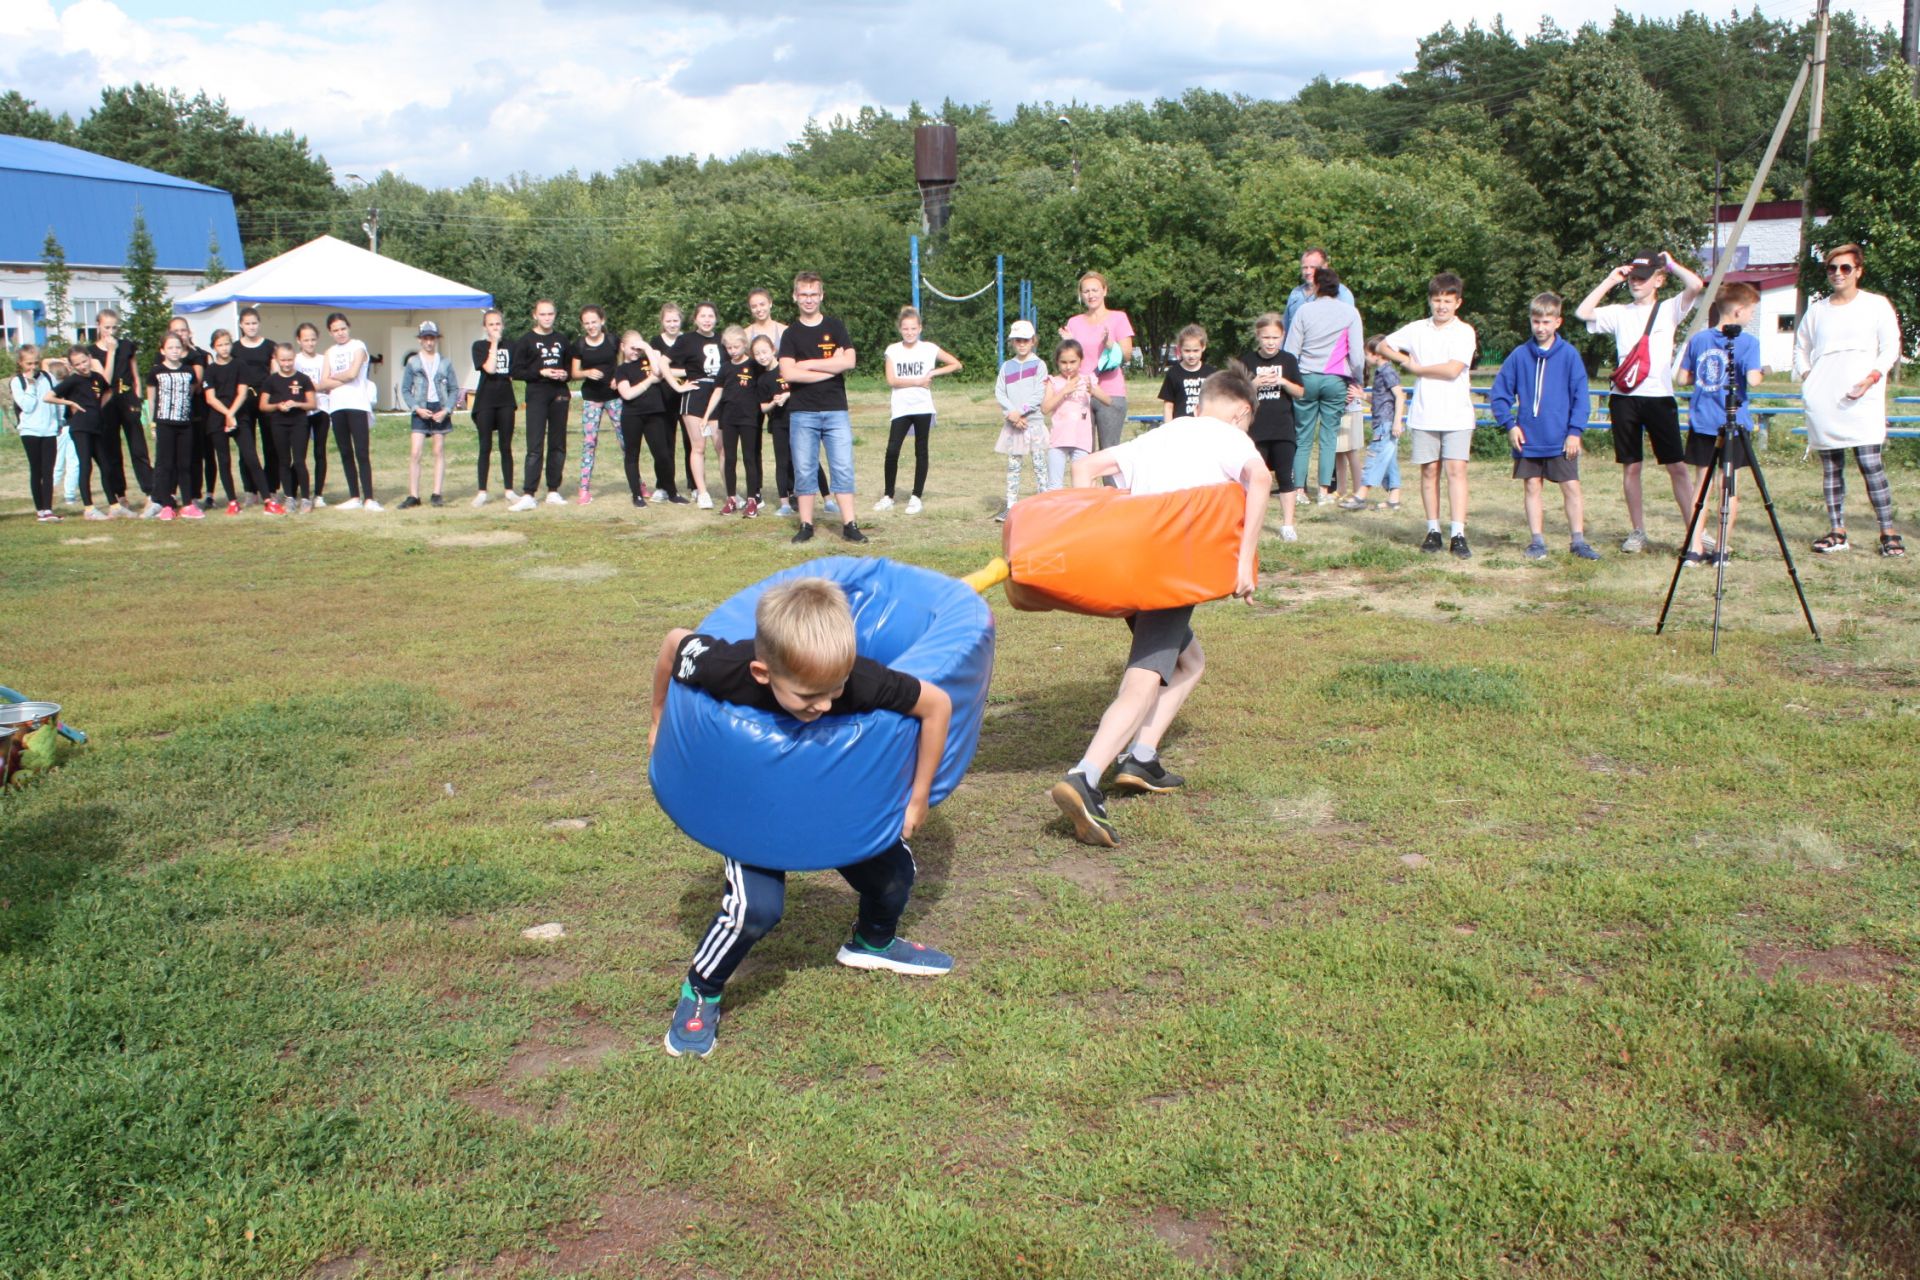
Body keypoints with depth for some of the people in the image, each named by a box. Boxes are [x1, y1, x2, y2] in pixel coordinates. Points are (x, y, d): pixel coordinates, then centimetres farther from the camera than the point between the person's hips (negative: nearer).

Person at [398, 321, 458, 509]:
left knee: (439, 452, 5)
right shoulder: (412, 362, 3)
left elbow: (454, 389, 4)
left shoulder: (445, 363, 5)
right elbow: (405, 389, 4)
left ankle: (437, 494, 10)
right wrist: (417, 408, -10)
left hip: (440, 410, 1)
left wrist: (446, 410, -9)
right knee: (414, 453, -8)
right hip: (421, 411, -1)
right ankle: (413, 496, -5)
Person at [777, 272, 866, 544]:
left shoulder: (835, 327, 7)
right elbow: (788, 373, -9)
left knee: (843, 468, -2)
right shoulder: (790, 334, 6)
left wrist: (808, 364, -8)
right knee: (804, 469, 2)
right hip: (802, 412, 0)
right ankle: (806, 525, 9)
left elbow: (849, 361, -8)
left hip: (836, 411, 0)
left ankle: (850, 525, 0)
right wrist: (830, 368, -9)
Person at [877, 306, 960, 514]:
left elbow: (956, 365, 5)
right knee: (892, 451, -9)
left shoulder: (929, 349, 2)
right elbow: (891, 380, -6)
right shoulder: (893, 350, 4)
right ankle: (888, 497, 2)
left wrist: (933, 373, -4)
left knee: (921, 452, 4)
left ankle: (916, 497, 12)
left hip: (923, 408, 0)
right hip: (901, 409, 0)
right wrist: (918, 381, -9)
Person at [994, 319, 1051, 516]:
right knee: (1012, 466, 5)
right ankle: (1011, 506, 8)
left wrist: (1020, 411, -16)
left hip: (1034, 421, -3)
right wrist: (1011, 414, -12)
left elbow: (1038, 396, -8)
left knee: (1039, 465, -2)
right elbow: (999, 393, 2)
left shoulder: (1039, 365, 0)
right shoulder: (1006, 366, 11)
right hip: (1011, 423, 4)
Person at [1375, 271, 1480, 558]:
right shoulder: (1416, 330, 8)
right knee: (1429, 470, 5)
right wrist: (1405, 360, 1)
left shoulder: (1464, 332, -3)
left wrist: (1416, 367, -3)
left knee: (1456, 469, -8)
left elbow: (1452, 369, -14)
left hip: (1457, 415, -3)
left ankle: (1458, 534, -10)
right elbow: (1383, 346, 18)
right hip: (1424, 414, 3)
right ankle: (1433, 530, 14)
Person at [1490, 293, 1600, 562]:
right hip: (1528, 439, 2)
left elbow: (1581, 396, -2)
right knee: (1532, 487, 8)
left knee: (1571, 487, 1)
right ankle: (1537, 541, 16)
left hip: (1561, 439, -2)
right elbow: (1499, 393, 6)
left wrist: (1575, 430, -8)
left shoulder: (1569, 354, -3)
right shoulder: (1520, 355, 1)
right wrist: (1508, 424, -3)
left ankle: (1578, 540, 9)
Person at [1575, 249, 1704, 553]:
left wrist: (1671, 264, 2)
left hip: (1659, 397, -2)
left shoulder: (1669, 309, 6)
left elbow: (1696, 285, -11)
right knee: (1631, 466, 6)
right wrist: (1610, 281, 1)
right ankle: (1638, 532, 14)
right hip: (1624, 399, 2)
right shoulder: (1619, 313, 11)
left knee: (1676, 466, -3)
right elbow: (1583, 312, -4)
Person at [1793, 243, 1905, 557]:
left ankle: (1888, 533, -5)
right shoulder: (1817, 310, 15)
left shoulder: (1877, 305, 6)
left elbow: (1891, 349, 2)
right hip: (1822, 402, 4)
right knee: (1831, 468, 5)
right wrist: (1805, 374, 6)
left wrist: (1871, 378, -13)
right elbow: (1800, 347, 24)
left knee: (1871, 466, -10)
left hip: (1862, 402, -4)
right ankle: (1836, 531, 11)